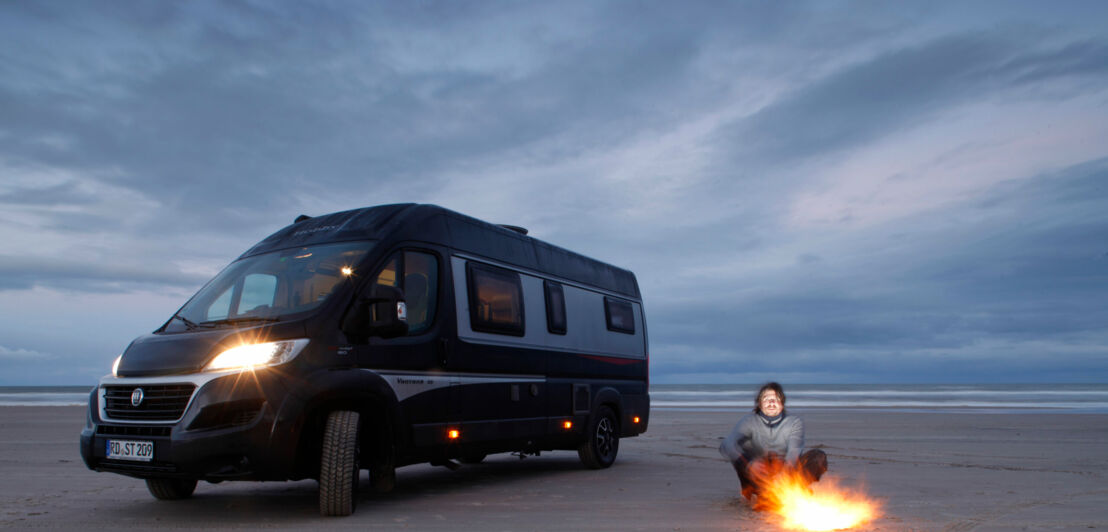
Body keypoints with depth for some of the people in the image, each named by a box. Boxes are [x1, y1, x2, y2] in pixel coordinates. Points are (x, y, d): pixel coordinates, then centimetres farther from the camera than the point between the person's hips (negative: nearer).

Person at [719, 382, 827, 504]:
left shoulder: (794, 422, -1)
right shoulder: (749, 421, -5)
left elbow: (794, 450, -18)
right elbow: (726, 445, -22)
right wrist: (748, 466, -41)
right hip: (759, 477, -1)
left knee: (819, 456, -20)